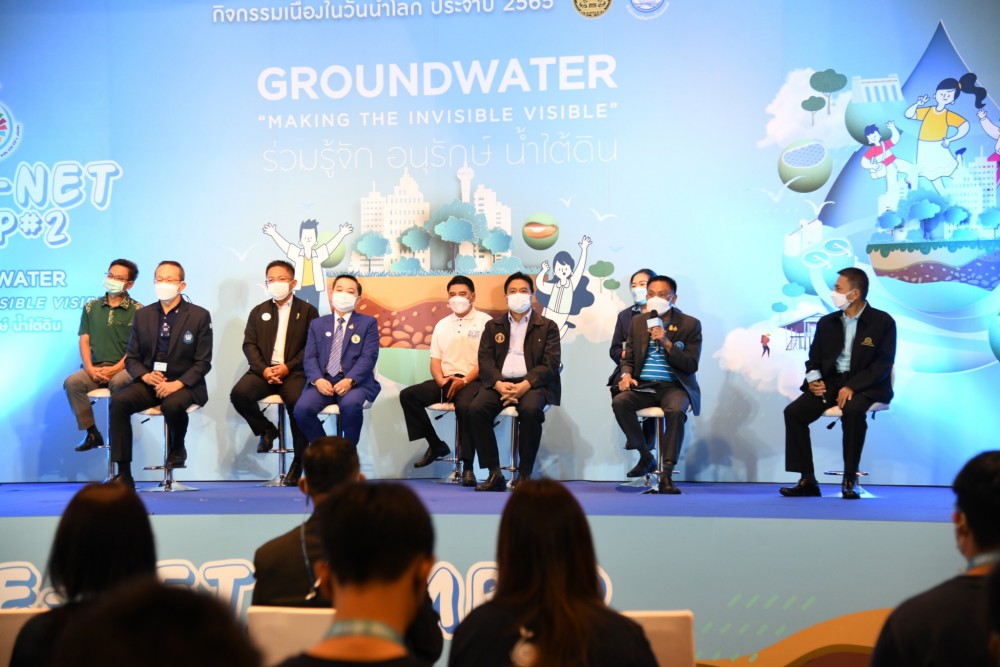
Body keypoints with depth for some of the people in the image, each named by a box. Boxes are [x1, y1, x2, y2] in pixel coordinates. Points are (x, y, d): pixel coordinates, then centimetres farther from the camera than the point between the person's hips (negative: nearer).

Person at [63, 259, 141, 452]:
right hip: (96, 367, 4)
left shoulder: (137, 311, 2)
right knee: (72, 382, -24)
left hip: (124, 368, -4)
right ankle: (92, 433, -13)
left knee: (118, 382, -36)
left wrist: (115, 369, -15)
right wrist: (90, 369, -7)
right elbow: (84, 340, 9)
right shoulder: (91, 307, 15)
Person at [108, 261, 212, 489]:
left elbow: (203, 363, -4)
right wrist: (144, 376, -12)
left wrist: (178, 383, -19)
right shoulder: (142, 315, 10)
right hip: (149, 382, 4)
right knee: (118, 402, -25)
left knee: (172, 405, -37)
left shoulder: (199, 316, 0)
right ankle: (124, 474, -22)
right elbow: (131, 357, 11)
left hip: (184, 384, -3)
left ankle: (177, 448, 0)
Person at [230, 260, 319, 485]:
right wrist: (264, 369, -11)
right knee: (239, 393, -26)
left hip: (293, 372, -3)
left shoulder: (307, 311, 10)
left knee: (297, 402, -33)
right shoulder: (258, 312, 19)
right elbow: (249, 344, 8)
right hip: (264, 370, 3)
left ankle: (299, 460, -14)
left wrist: (288, 367, -14)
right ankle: (266, 429, 4)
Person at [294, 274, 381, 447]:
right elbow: (309, 357, 8)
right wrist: (317, 379, -14)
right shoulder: (317, 324, 19)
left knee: (351, 405, -36)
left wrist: (350, 380, -20)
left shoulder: (368, 323, 10)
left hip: (355, 382, -3)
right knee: (302, 409, -26)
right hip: (324, 381, 3)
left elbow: (368, 357, -3)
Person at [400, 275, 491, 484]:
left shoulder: (484, 322, 1)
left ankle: (468, 467, -27)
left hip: (472, 381, -6)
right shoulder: (442, 325, 19)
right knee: (408, 395, -13)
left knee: (465, 405, -37)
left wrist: (464, 381, -18)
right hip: (445, 381, 6)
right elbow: (435, 360, 15)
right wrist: (441, 380, -7)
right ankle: (436, 445, -1)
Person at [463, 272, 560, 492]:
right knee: (474, 410, -27)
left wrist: (525, 385, -18)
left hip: (532, 384, -2)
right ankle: (494, 473, -20)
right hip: (499, 383, 3)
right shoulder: (493, 326, 19)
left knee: (530, 410, -36)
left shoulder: (547, 327, 11)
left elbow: (550, 364, -1)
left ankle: (524, 475, -22)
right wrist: (499, 384, -14)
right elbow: (485, 359, 7)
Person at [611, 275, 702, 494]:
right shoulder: (638, 322, 14)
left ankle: (666, 474, -33)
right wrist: (626, 374, -9)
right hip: (643, 386, 3)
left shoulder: (690, 324, 3)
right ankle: (646, 457, -9)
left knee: (676, 410, -37)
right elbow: (628, 357, 15)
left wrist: (666, 343, -17)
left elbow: (691, 365, -3)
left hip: (674, 386, -3)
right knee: (619, 402, -28)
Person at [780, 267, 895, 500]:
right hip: (830, 382, 5)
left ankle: (850, 480, -24)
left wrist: (853, 386, -22)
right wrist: (813, 378, -7)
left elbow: (884, 364, -10)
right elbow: (814, 359, 17)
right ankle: (807, 480, -14)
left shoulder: (883, 322, -2)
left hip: (865, 385, -5)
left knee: (852, 410, -38)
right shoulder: (827, 322, 13)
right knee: (793, 412, -19)